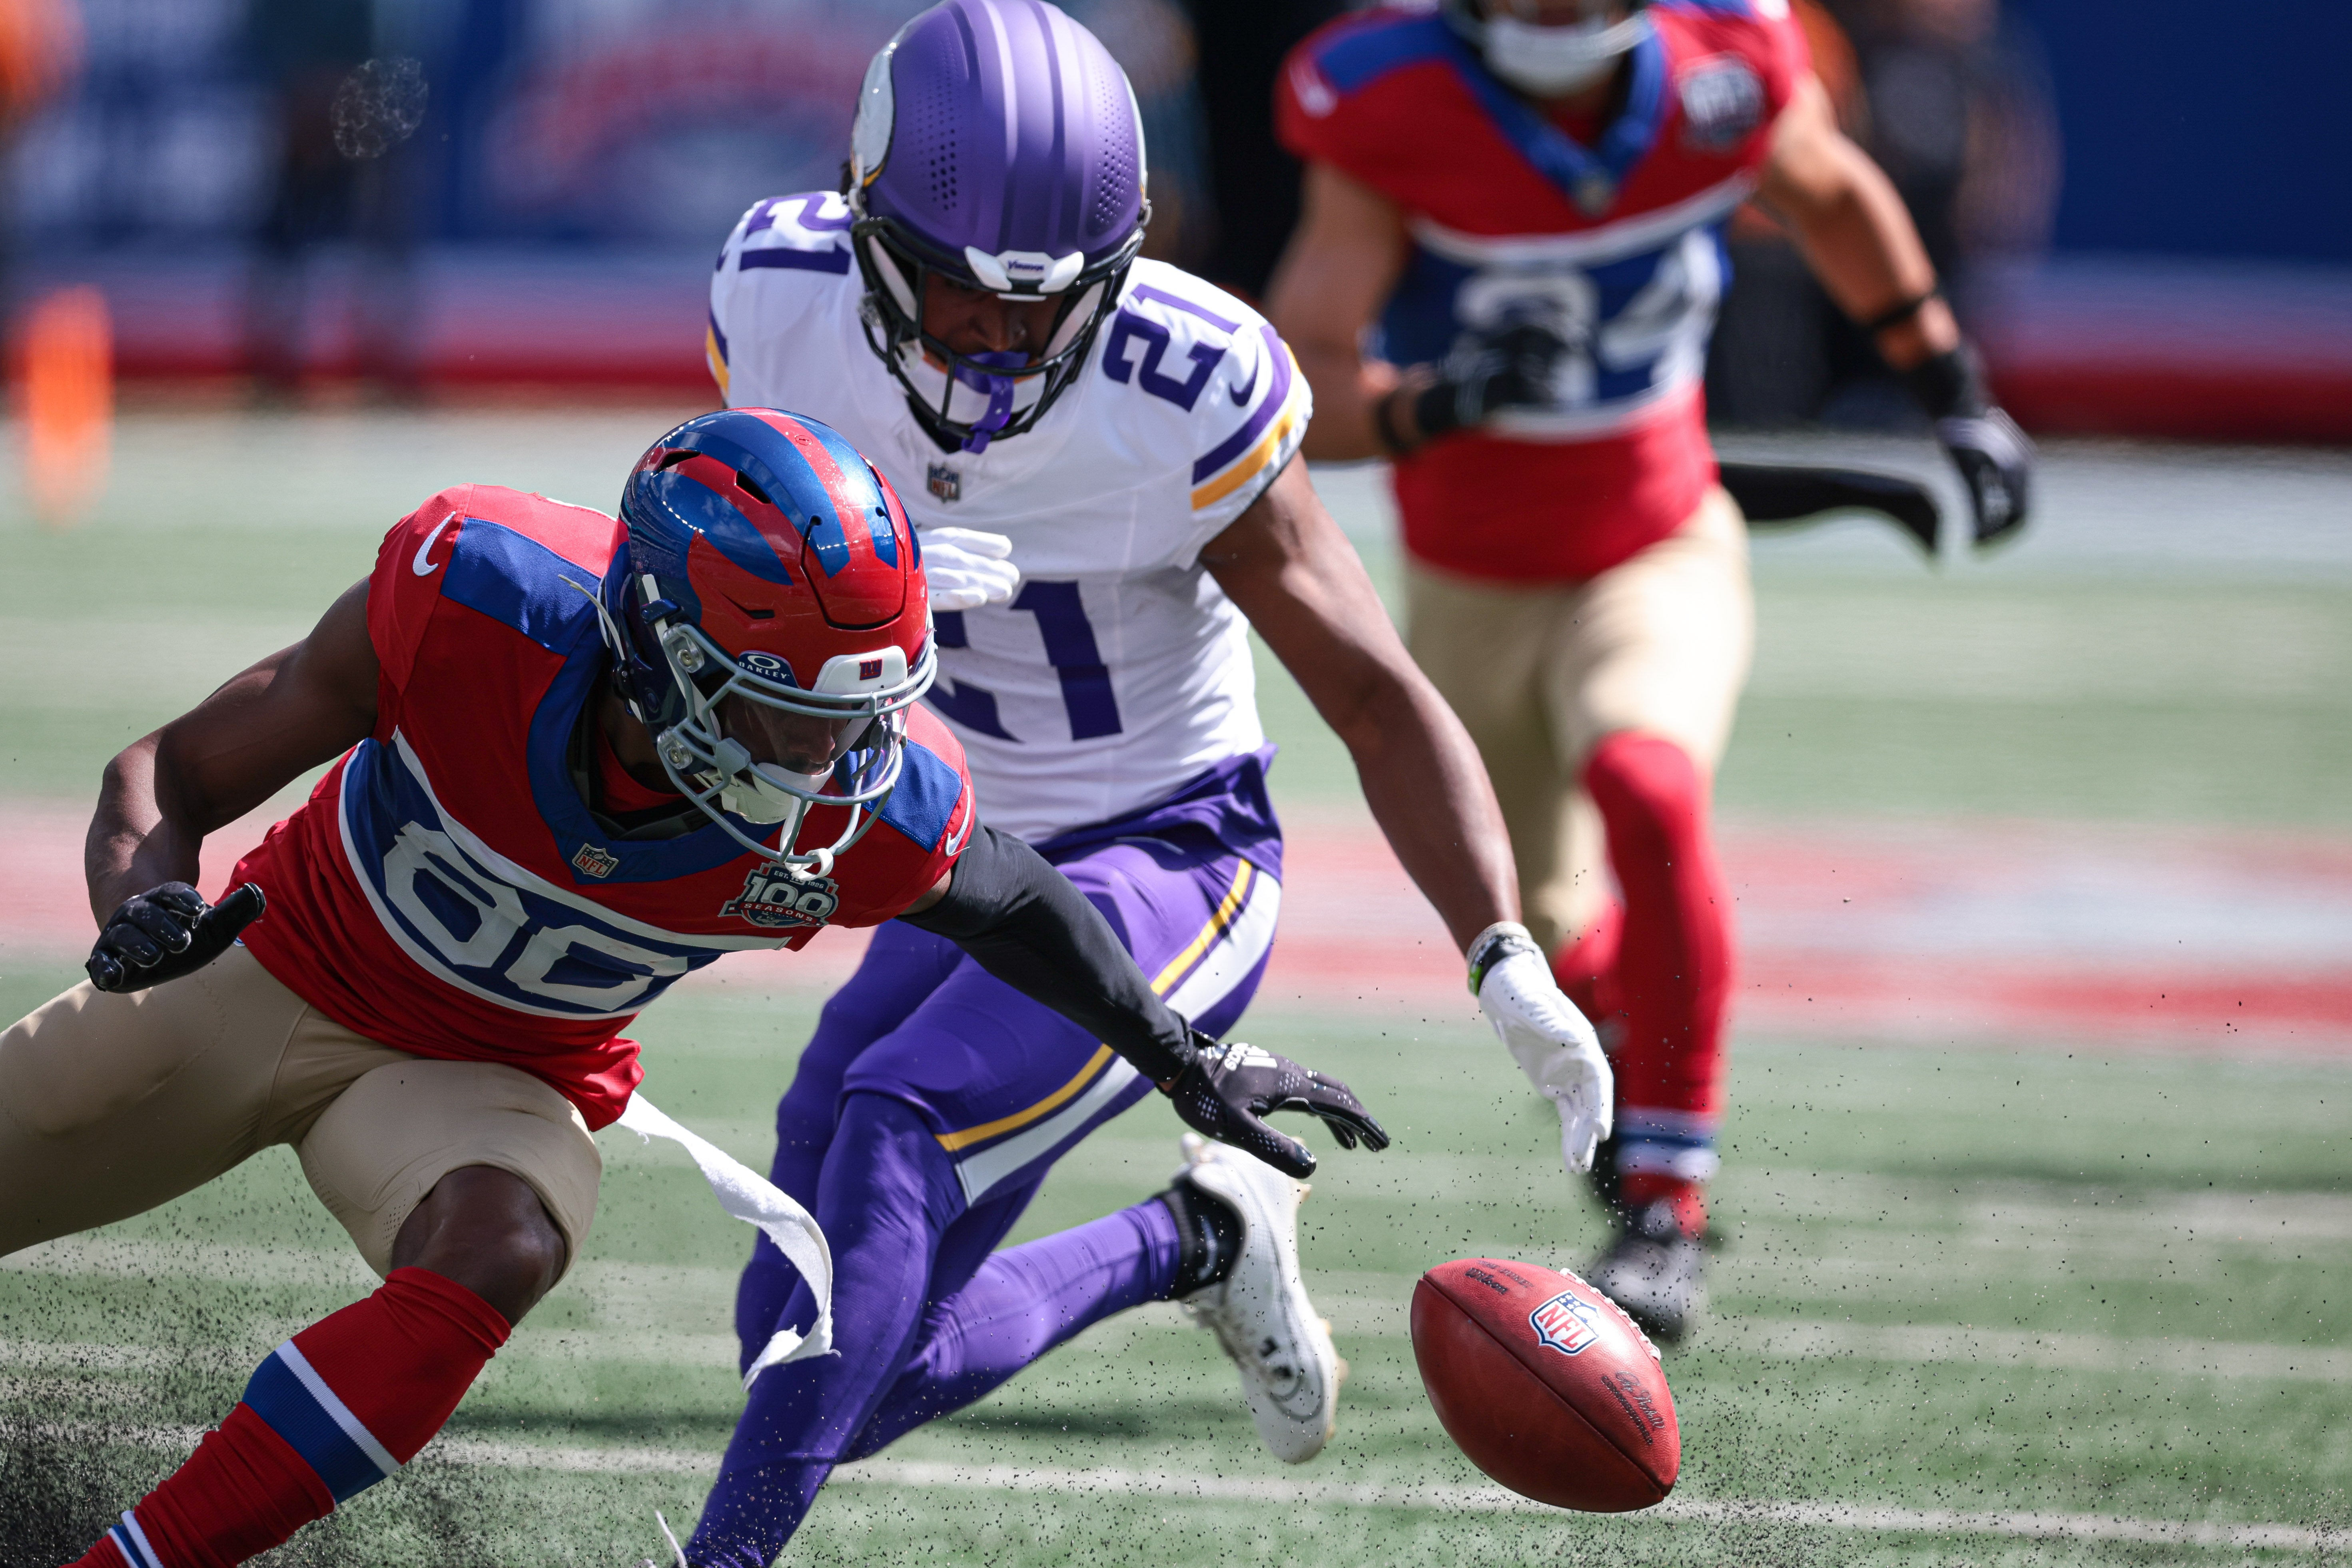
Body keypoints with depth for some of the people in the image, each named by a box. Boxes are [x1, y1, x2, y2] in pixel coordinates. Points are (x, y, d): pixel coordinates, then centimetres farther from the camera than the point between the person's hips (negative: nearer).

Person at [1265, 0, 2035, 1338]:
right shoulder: (1395, 115, -22)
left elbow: (1832, 191, 7)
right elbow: (1299, 387, -24)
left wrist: (1956, 394, 12)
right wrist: (1425, 409, -45)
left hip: (1659, 560, -1)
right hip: (1471, 587, 1)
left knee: (1645, 793, -32)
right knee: (1542, 941, 16)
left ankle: (1667, 1213, -23)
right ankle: (1626, 1030, 55)